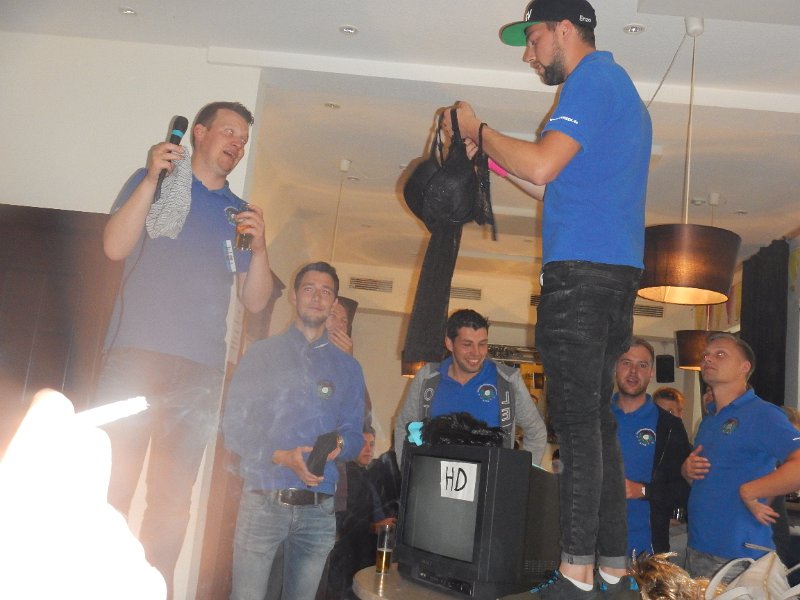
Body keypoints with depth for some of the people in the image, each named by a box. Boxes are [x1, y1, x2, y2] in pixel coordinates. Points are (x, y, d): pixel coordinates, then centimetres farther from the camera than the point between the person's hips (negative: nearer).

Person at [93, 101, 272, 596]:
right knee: (110, 482, -6)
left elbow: (255, 301, 13)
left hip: (201, 370, 3)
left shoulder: (240, 213, 18)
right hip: (135, 355, -2)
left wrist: (259, 247, -4)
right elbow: (115, 246, -4)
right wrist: (153, 177, -10)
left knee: (173, 497, 3)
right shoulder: (153, 181, 12)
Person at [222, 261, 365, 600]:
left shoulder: (347, 368, 15)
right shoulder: (261, 355, 7)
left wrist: (339, 445, -13)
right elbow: (234, 428, 0)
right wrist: (281, 456, -16)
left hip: (319, 508, 2)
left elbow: (355, 435, 12)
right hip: (262, 502, -2)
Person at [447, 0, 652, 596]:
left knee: (578, 423, -10)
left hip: (581, 272, -10)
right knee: (597, 421, 9)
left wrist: (479, 130, -2)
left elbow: (542, 166, -18)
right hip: (618, 276, 10)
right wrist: (491, 155, 23)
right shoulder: (622, 90, 27)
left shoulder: (593, 78, -3)